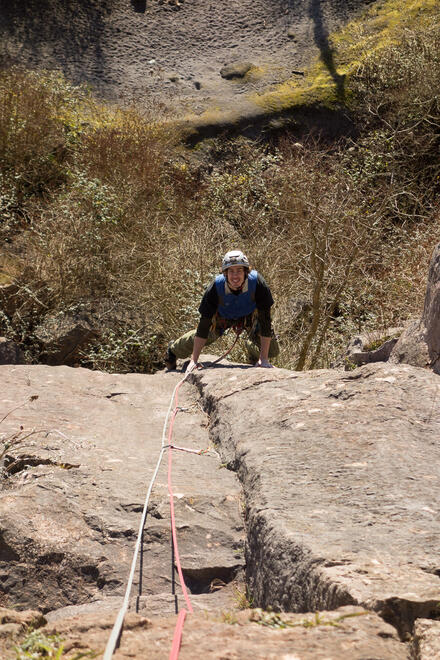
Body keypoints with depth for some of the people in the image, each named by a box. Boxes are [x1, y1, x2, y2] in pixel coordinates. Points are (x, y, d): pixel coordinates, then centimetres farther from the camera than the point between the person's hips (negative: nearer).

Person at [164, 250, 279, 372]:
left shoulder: (257, 283, -40)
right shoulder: (216, 287, -37)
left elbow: (265, 319, -35)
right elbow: (205, 322, -32)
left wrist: (264, 358, -37)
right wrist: (194, 360, -32)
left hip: (250, 315, 0)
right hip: (223, 316, 0)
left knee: (271, 350, -14)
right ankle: (173, 350, 40)